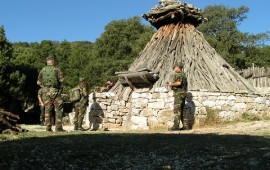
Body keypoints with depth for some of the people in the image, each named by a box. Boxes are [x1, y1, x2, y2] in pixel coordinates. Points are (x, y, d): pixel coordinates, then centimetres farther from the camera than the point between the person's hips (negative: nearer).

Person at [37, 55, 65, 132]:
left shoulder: (42, 70, 8)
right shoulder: (57, 69, -3)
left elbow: (38, 82, 9)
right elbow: (61, 80, -9)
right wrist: (60, 88, 7)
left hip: (46, 92, 4)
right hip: (55, 91, -4)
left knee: (47, 110, 8)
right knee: (58, 110, 1)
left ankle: (48, 128, 8)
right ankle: (58, 127, -5)